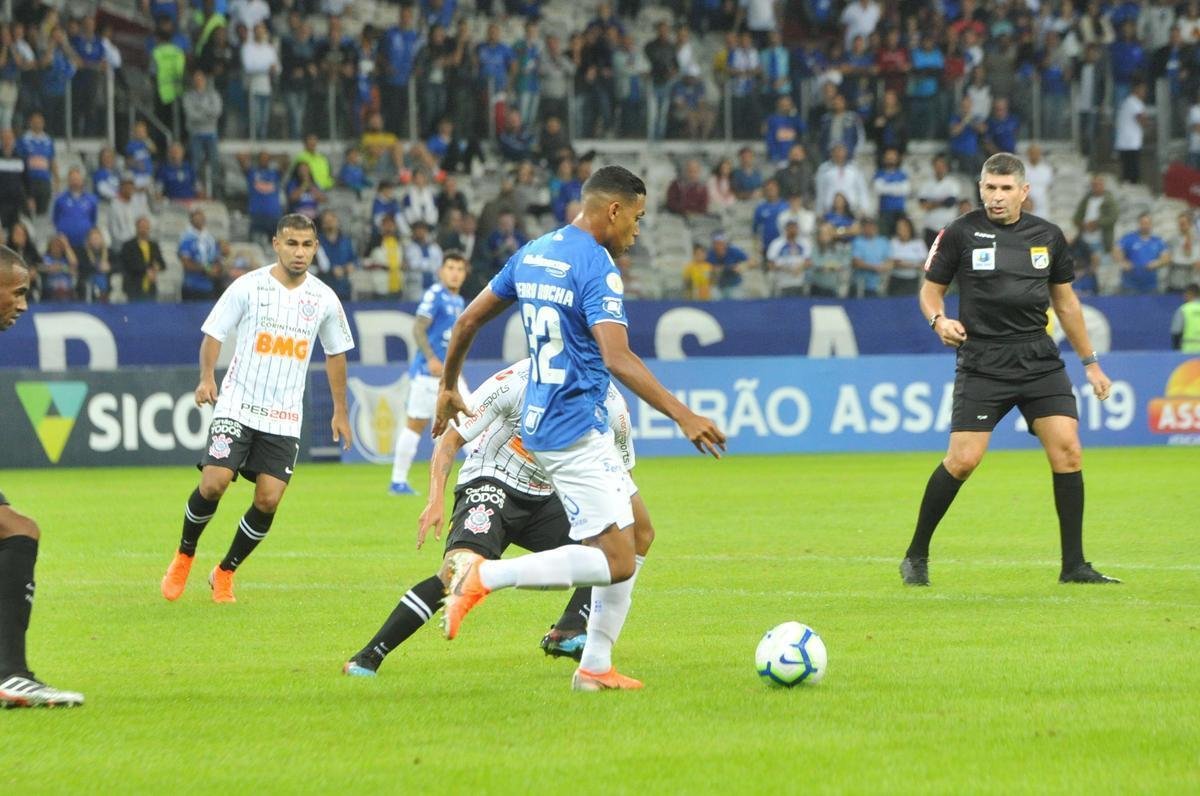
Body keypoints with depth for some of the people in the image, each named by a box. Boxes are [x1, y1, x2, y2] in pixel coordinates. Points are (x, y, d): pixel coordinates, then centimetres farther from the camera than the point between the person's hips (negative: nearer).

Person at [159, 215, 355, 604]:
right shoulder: (249, 287, -4)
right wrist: (206, 378, -14)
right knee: (214, 482, -18)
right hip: (237, 407, -3)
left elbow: (335, 353, 17)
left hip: (285, 417, 3)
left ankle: (225, 572, 14)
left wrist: (340, 411, 18)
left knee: (268, 499, -6)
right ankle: (184, 556, 9)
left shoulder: (324, 299, 4)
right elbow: (214, 333, 2)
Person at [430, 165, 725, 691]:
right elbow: (617, 358, -28)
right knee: (616, 563, -12)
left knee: (633, 533, 18)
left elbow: (469, 319, 18)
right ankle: (484, 576, -15)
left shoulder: (532, 254, 11)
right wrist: (683, 417, -31)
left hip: (541, 419, 10)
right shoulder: (595, 267, -16)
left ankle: (595, 667, 16)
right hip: (575, 430, -10)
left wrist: (448, 386, 32)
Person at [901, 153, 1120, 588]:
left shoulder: (1047, 236, 9)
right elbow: (930, 290, 6)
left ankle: (1074, 565, -2)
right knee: (962, 459, -10)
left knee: (1067, 449, -9)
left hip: (1039, 358, 3)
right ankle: (916, 556, 7)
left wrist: (1090, 362, 21)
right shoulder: (961, 233, -1)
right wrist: (939, 321, -17)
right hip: (983, 362, -3)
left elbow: (1065, 301, 19)